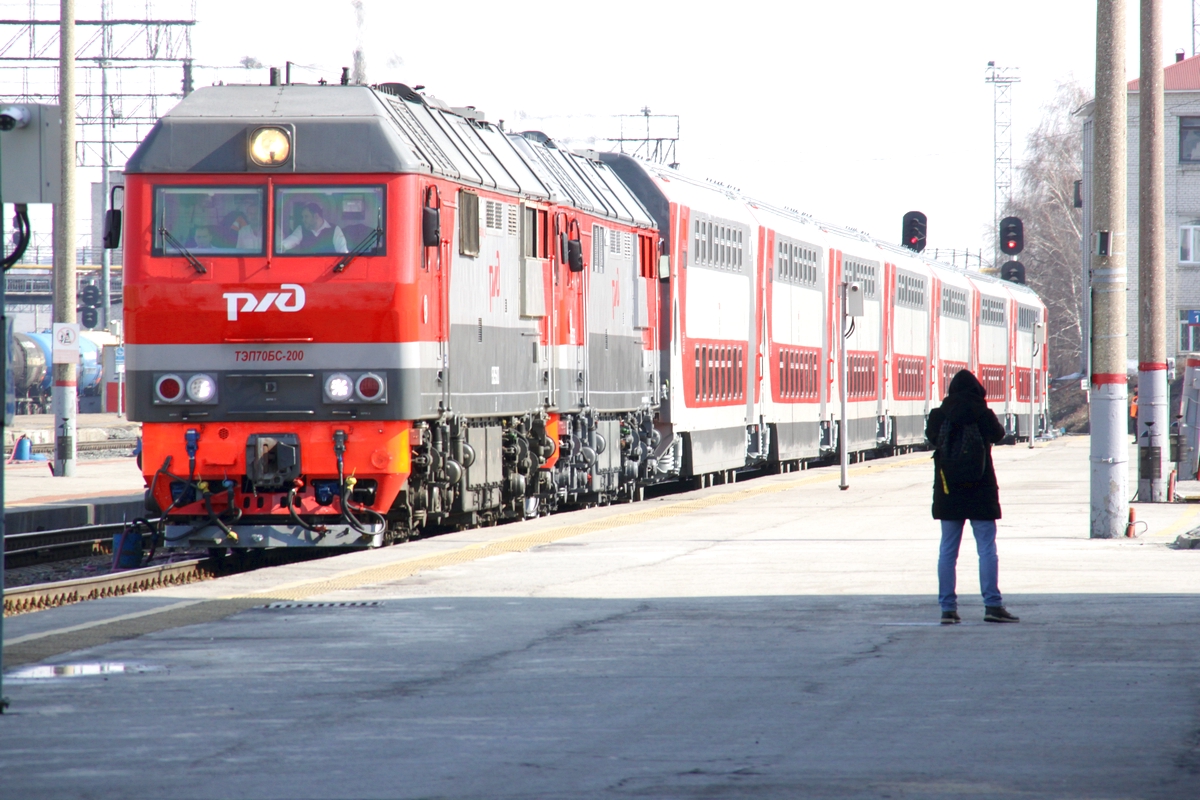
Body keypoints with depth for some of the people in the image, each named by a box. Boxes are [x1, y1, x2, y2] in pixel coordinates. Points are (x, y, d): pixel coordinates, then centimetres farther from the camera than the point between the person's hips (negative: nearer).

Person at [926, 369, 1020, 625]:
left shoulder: (939, 416, -3)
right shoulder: (983, 414, -9)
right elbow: (998, 435, 8)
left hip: (948, 493, 3)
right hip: (980, 492, -3)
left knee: (948, 550, 7)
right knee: (986, 549, 0)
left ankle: (948, 608, 5)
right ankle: (992, 605, -6)